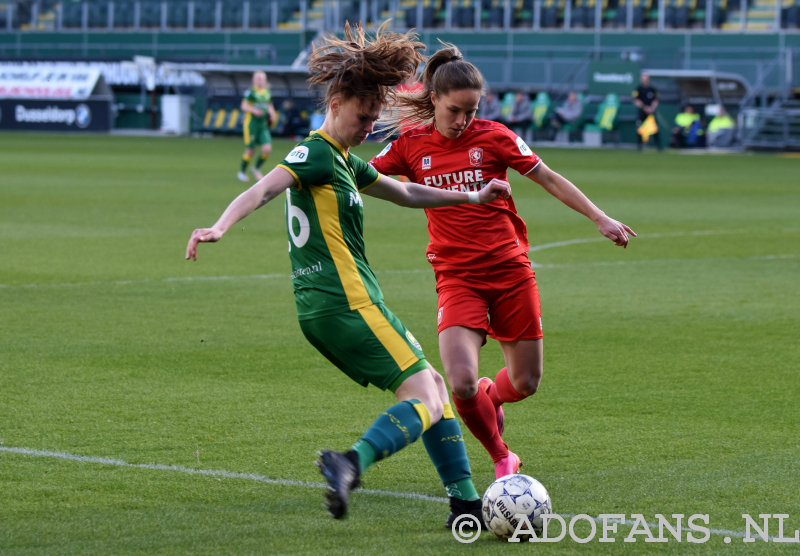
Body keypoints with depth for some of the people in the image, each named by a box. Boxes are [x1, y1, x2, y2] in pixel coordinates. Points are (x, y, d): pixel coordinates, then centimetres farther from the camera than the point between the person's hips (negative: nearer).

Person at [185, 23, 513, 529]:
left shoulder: (345, 160, 20)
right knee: (426, 399, -14)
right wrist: (219, 228, -42)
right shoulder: (316, 153, -10)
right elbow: (264, 189, -25)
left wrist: (473, 197, 34)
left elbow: (405, 193, 34)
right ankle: (351, 463, -34)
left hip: (324, 310, 10)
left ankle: (466, 502, 16)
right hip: (347, 303, -10)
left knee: (434, 386, 15)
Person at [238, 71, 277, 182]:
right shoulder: (250, 92, -6)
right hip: (251, 123, -5)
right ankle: (242, 172, 20)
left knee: (267, 149, -8)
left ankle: (256, 168, 17)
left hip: (264, 124, 5)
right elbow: (244, 106, -10)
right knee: (250, 150, -2)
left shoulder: (268, 92, 12)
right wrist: (254, 110, -26)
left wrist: (272, 113, 7)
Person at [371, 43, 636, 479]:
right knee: (461, 384, -20)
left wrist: (600, 219, 3)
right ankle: (501, 458, 8)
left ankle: (490, 395, 45)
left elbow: (549, 179, 5)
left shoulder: (492, 136, -2)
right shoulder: (411, 144, 0)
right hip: (456, 277, -1)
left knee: (525, 384, 7)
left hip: (510, 271, 1)